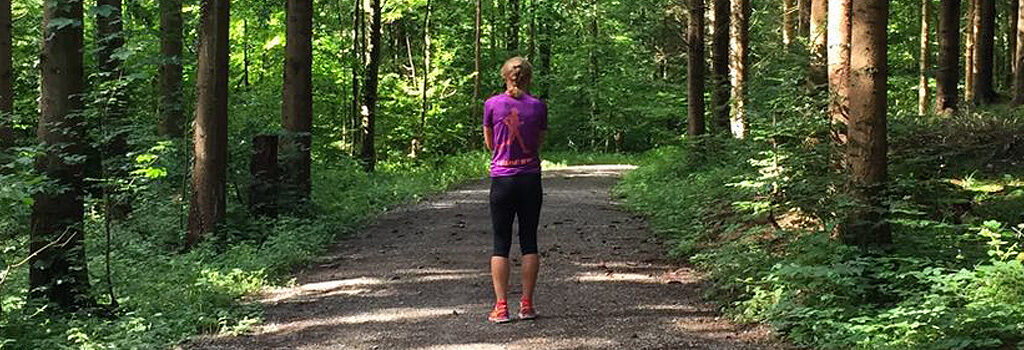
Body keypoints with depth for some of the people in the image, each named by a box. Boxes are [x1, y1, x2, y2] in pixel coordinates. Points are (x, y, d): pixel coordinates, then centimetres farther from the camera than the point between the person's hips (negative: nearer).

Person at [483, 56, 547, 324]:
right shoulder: (538, 106, -3)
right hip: (530, 180, 1)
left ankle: (501, 307, 1)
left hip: (502, 179, -1)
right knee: (529, 241, 9)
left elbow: (490, 144, 7)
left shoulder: (492, 104, -4)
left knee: (501, 244, 4)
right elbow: (538, 144, 7)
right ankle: (527, 304, 10)